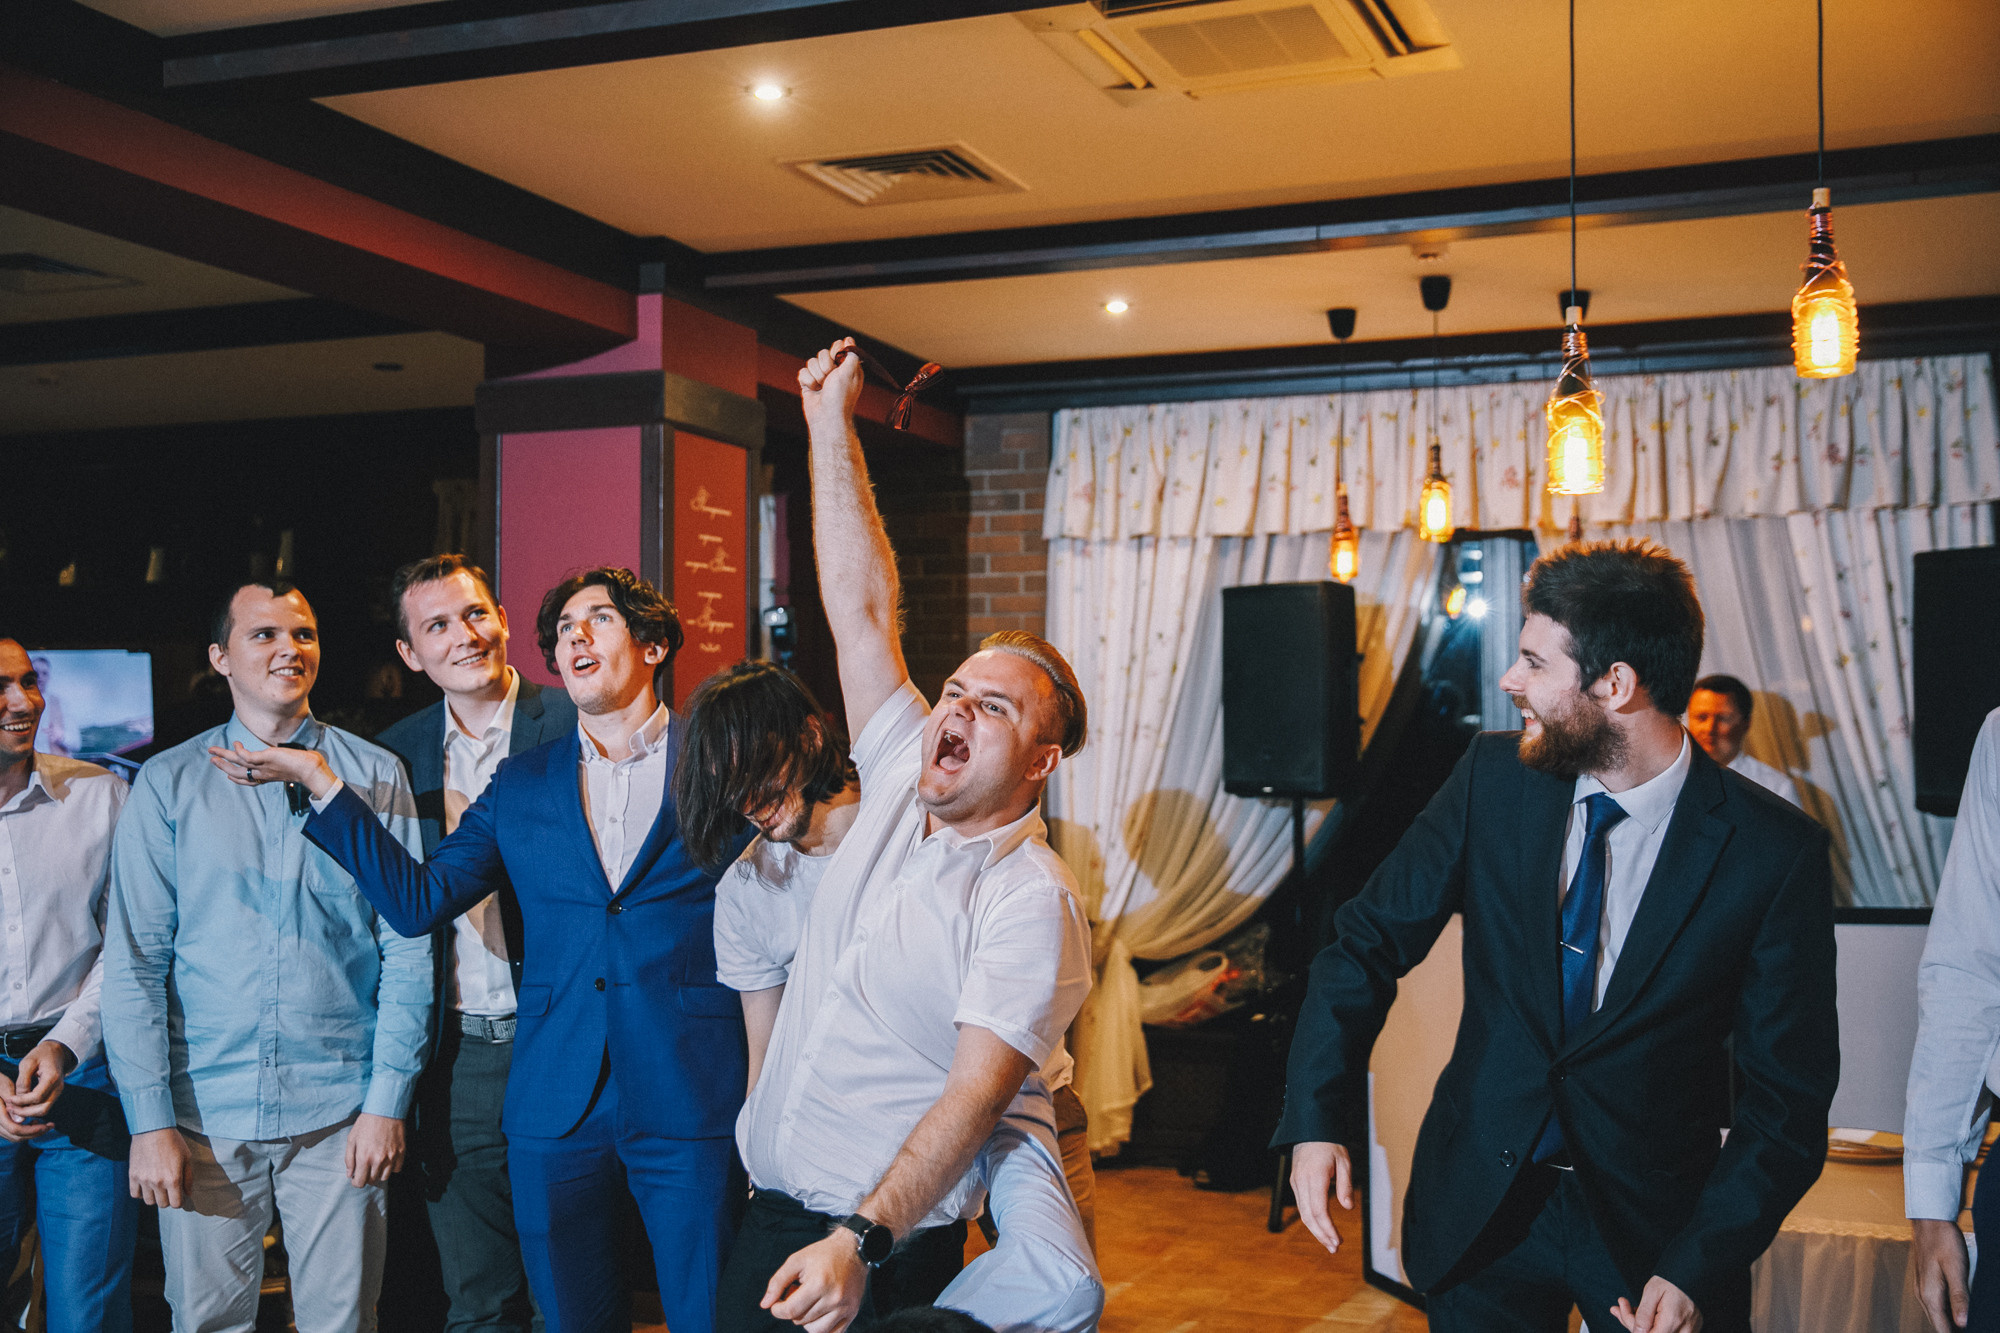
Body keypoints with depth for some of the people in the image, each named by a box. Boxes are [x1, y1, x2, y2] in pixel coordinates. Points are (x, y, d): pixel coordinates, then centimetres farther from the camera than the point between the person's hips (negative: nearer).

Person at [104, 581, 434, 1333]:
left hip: (340, 1115, 0)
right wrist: (149, 1121, -7)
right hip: (206, 1115, 0)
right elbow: (132, 962, 0)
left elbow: (408, 947, 1)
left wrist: (388, 1101, -5)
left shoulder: (376, 777, 3)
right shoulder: (169, 784, 3)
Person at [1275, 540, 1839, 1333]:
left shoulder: (1776, 854, -15)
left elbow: (1789, 1091, -10)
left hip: (1654, 1222, -2)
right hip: (1479, 1205, 3)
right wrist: (1317, 1116, -11)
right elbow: (1370, 941, 0)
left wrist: (1697, 1269, -19)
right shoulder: (1493, 778, -7)